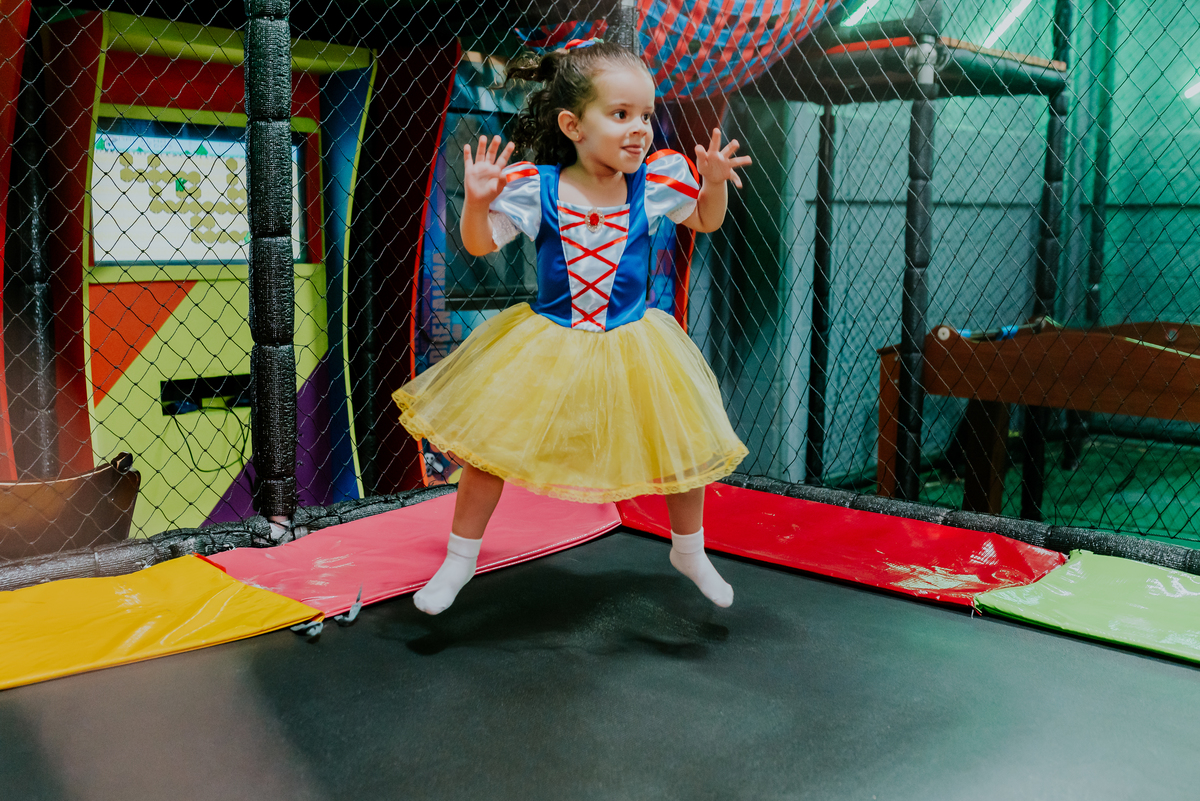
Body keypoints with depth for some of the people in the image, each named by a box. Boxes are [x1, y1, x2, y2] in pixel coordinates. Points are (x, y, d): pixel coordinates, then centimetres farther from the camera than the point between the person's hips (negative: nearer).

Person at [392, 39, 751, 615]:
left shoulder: (656, 181, -7)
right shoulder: (536, 187, -13)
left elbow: (705, 222, 11)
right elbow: (480, 245, -4)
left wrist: (714, 183, -10)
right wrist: (476, 201, -24)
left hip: (632, 347, 2)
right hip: (547, 345, -1)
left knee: (683, 451, 8)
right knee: (488, 446, 0)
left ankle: (690, 553, 36)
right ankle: (460, 557, 23)